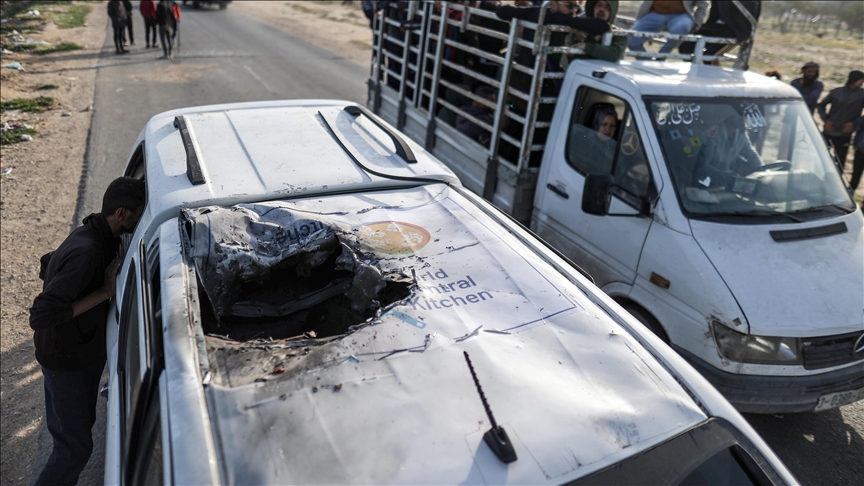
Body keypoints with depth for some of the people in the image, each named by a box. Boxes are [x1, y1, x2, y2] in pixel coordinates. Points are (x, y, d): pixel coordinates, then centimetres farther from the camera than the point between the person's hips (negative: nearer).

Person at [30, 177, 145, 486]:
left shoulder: (91, 234, -3)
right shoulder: (86, 254, -33)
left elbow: (48, 266, 15)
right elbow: (40, 317, -35)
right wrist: (104, 292, -32)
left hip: (80, 351, 9)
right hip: (68, 362, -9)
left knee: (67, 431, 26)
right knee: (76, 446, 4)